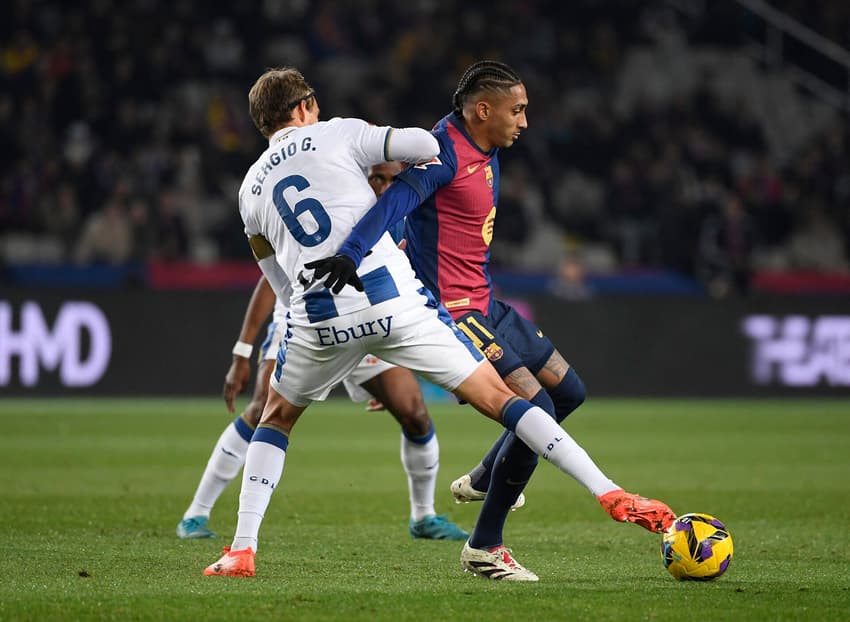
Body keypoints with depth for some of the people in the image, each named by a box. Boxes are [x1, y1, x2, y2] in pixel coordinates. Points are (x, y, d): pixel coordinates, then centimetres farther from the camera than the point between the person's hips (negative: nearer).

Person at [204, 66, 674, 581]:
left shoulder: (251, 189, 20)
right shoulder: (337, 134, 10)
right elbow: (423, 145, -2)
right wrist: (427, 164, 21)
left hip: (318, 316, 2)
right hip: (394, 297, -2)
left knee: (276, 418, 27)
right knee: (499, 399, 3)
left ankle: (241, 551, 16)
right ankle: (611, 495, -5)